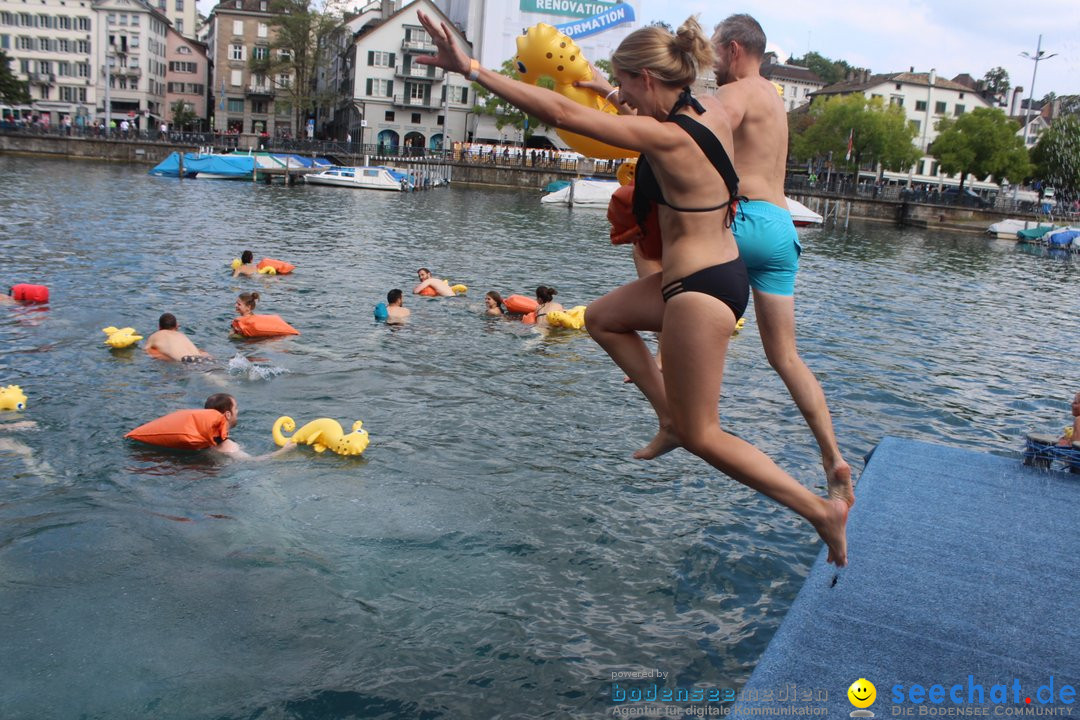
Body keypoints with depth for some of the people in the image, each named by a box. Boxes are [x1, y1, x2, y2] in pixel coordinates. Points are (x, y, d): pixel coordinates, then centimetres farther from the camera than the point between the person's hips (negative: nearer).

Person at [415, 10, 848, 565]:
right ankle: (670, 417, 22)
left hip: (699, 290, -9)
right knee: (603, 318, 25)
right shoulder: (712, 112, 1)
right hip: (721, 270, 9)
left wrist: (470, 68, -24)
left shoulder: (664, 137, -23)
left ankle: (822, 509, 10)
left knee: (701, 436, 4)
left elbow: (561, 112, -27)